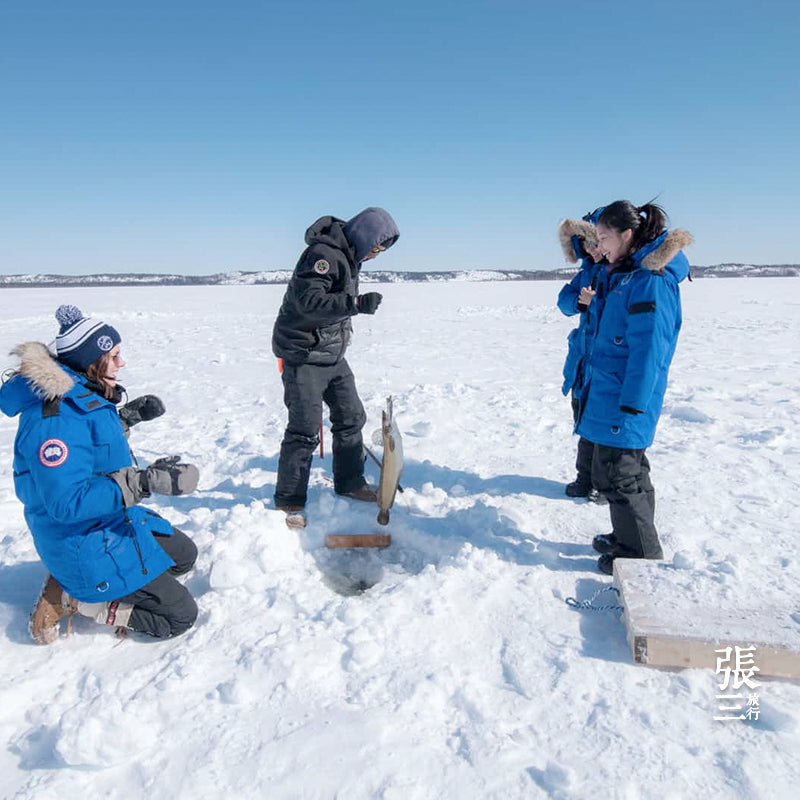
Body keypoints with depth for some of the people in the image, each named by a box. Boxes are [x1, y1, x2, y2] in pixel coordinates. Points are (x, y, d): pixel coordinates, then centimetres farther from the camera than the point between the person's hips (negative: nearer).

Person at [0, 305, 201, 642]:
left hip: (113, 522, 10)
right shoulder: (56, 418, -29)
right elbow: (66, 501, -33)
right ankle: (68, 599, 0)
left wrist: (126, 417, 7)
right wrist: (146, 481, -35)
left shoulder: (80, 398, 1)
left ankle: (78, 582, 15)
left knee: (183, 555, 24)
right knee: (180, 614, -7)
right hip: (85, 545, -10)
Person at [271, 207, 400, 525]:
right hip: (303, 356, -10)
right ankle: (289, 501, 4)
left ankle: (349, 483, 29)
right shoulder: (324, 254, -20)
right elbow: (308, 301, -31)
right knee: (305, 430, -8)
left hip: (332, 355, 10)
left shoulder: (348, 256, 11)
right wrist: (358, 303, -37)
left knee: (351, 417, 14)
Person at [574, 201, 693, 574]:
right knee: (629, 471, 19)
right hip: (609, 390, 9)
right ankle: (629, 539, 35)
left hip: (624, 398, -9)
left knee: (618, 477, 0)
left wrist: (628, 407, -21)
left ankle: (643, 555, 16)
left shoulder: (651, 281, -19)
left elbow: (648, 351, -22)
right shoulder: (625, 275, 9)